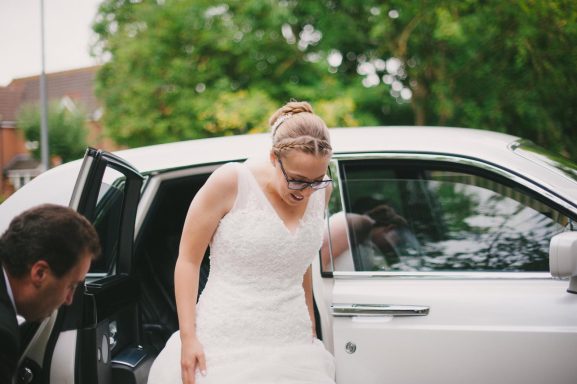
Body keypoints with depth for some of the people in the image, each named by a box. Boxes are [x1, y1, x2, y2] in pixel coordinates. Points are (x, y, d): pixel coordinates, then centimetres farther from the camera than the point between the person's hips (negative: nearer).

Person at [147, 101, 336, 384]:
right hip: (226, 344, -4)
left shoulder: (320, 190, 3)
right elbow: (188, 260, -6)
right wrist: (187, 336, -11)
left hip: (292, 348, 4)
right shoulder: (231, 182, -10)